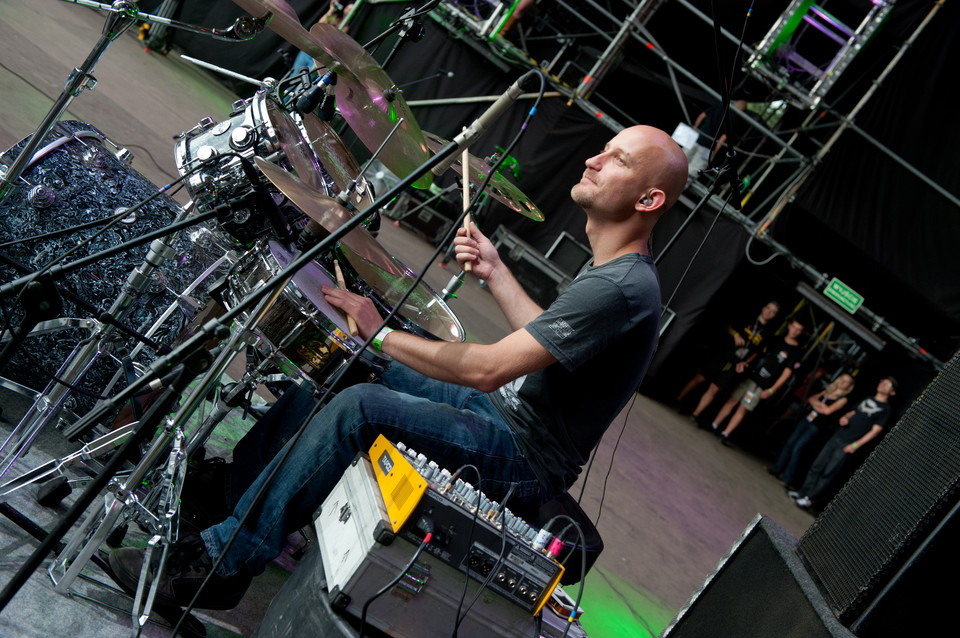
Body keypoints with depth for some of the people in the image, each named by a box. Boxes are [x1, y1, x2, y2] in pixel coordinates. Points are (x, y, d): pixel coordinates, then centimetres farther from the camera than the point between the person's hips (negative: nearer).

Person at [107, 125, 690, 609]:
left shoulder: (624, 288, -25)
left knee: (358, 406, -24)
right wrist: (496, 274, 10)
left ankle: (221, 564, -15)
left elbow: (488, 369, -27)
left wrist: (383, 334, -18)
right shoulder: (616, 266, 9)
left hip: (525, 464, -10)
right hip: (509, 411, 10)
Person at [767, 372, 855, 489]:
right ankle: (777, 469, 17)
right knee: (790, 443, 5)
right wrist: (819, 404, -9)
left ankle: (788, 478, -4)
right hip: (806, 419, 6)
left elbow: (827, 411, -17)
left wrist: (816, 404, -3)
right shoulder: (827, 391, 13)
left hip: (816, 427, -6)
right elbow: (811, 399, 10)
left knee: (797, 449, -11)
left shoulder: (843, 399, -6)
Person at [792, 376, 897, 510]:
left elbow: (875, 431, -10)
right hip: (837, 437, 6)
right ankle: (803, 492, 12)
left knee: (828, 473, -7)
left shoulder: (886, 409, -3)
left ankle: (810, 499, -1)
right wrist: (845, 417, 1)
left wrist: (856, 445, -17)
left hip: (848, 446, -6)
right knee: (817, 466, 4)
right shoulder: (867, 399, 18)